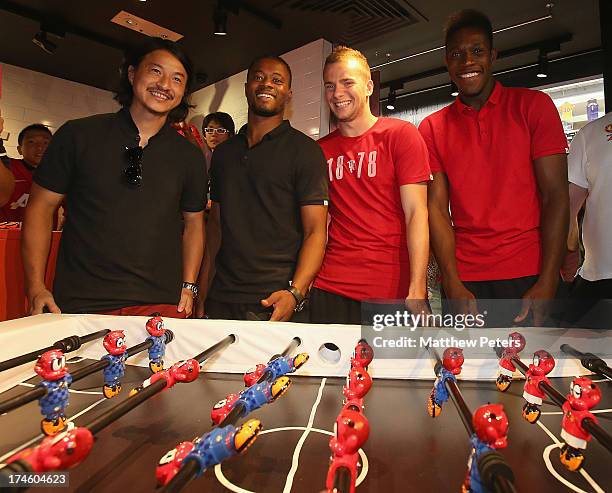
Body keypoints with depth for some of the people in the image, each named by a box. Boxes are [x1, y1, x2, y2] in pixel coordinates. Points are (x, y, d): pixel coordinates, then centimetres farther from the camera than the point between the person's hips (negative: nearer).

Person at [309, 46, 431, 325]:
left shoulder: (401, 134, -1)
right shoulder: (320, 150, 9)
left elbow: (416, 213, -9)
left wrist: (417, 292, -18)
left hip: (394, 290, -2)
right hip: (330, 288, 3)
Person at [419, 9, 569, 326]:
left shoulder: (533, 105, 3)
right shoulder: (432, 128, 6)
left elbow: (555, 196, -4)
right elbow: (437, 208, -1)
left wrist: (547, 285, -13)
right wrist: (453, 285, -12)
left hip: (530, 275, -1)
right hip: (463, 279, 1)